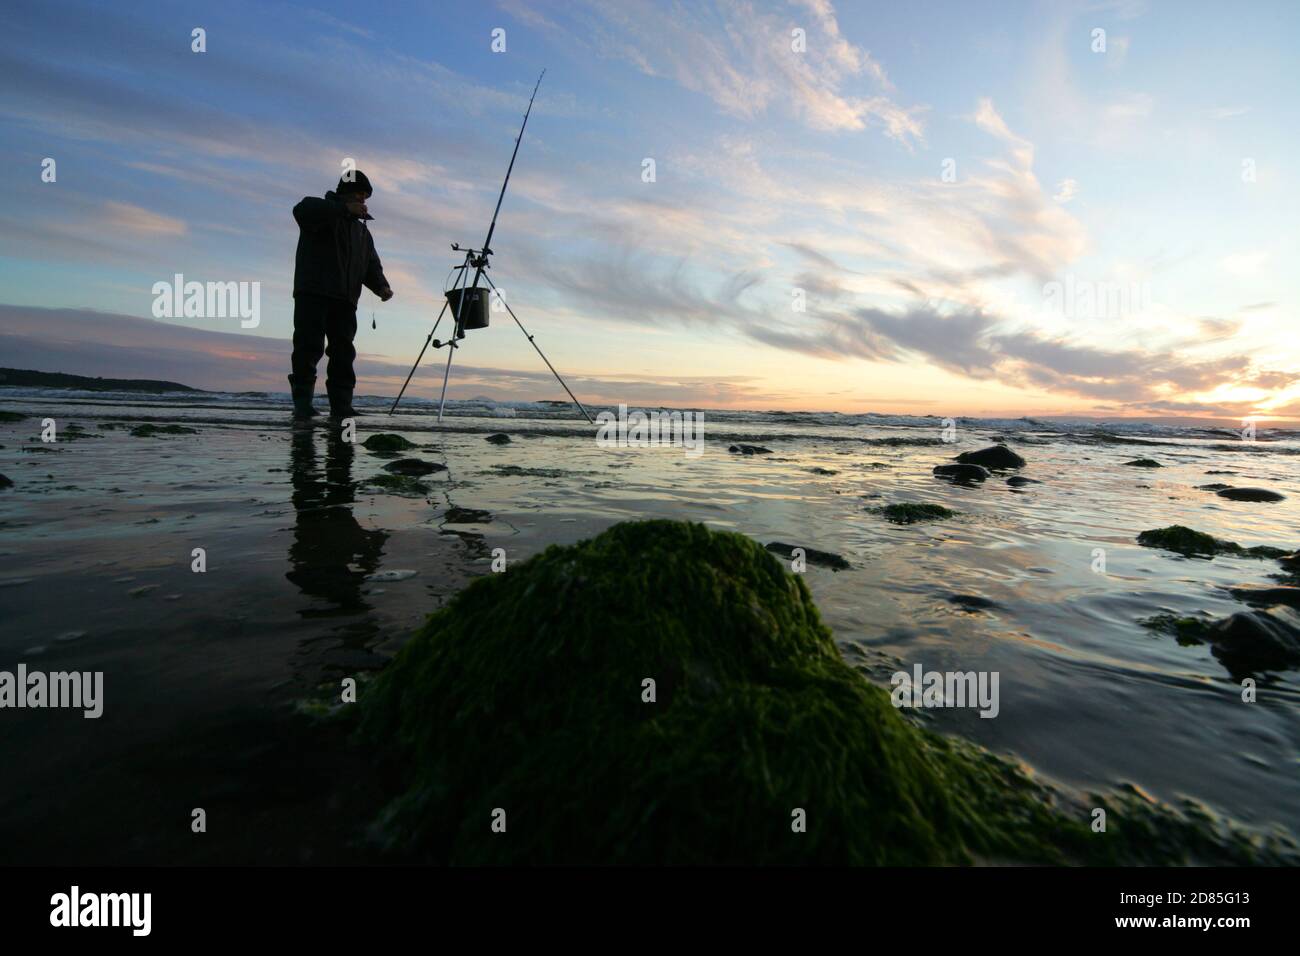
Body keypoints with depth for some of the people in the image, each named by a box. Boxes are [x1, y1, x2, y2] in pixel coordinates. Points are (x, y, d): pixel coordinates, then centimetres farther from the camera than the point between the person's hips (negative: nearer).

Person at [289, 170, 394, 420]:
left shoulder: (362, 231, 26)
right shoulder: (321, 212, 6)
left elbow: (371, 266, 19)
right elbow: (302, 210, -19)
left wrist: (381, 286, -2)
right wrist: (344, 208, -22)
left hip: (345, 300, 6)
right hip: (312, 294, -6)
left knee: (343, 352, -2)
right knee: (309, 347, -12)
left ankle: (341, 404, -3)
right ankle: (302, 403, -13)